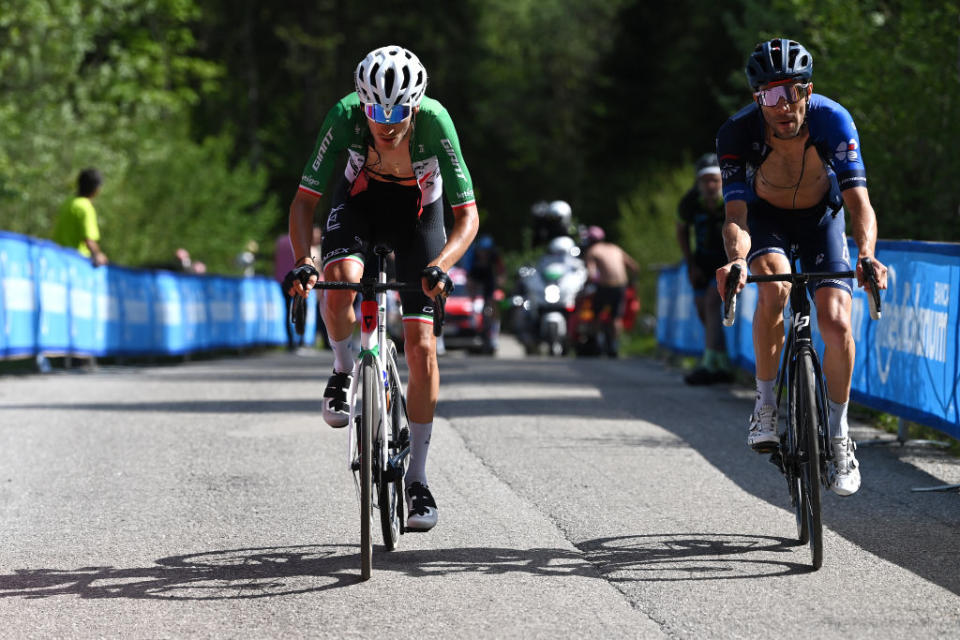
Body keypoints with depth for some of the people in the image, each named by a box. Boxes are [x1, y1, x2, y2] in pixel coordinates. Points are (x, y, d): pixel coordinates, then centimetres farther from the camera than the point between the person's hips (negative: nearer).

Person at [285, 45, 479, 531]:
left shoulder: (434, 120, -34)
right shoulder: (345, 116, -32)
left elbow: (467, 215, -32)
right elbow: (304, 200, -27)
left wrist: (439, 266, -48)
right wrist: (303, 261, -43)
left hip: (418, 208, 0)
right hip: (360, 198, 1)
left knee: (421, 346, -8)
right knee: (341, 279, -33)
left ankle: (418, 478, 2)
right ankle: (343, 372, -2)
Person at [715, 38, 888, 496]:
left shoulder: (832, 121, -31)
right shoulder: (738, 132, -31)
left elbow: (859, 200, -36)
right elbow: (736, 213, -37)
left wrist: (867, 255, -55)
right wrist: (736, 260, -58)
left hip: (821, 215, 1)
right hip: (766, 215, -1)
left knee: (836, 324, -17)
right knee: (774, 286, -32)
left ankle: (839, 435, 5)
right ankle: (765, 403, -13)